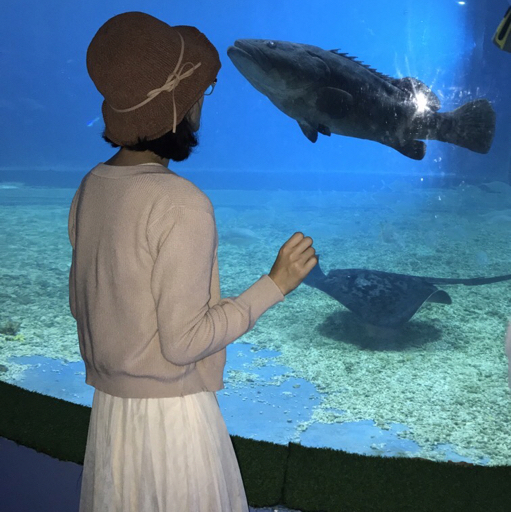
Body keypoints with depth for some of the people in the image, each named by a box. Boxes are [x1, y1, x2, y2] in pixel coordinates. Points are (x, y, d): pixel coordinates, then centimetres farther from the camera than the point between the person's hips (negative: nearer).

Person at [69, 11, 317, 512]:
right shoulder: (183, 204, -23)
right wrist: (275, 283, -15)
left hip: (109, 408, 7)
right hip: (172, 413, -7)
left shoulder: (91, 186, 0)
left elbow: (80, 303, 8)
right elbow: (183, 342, -21)